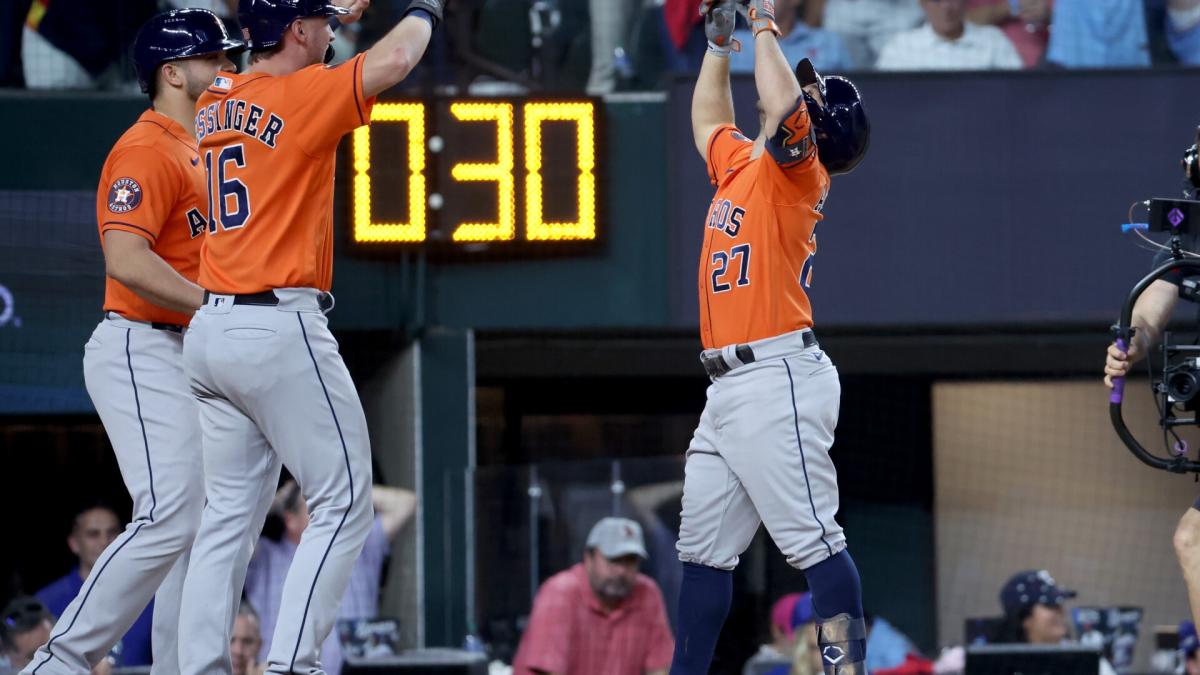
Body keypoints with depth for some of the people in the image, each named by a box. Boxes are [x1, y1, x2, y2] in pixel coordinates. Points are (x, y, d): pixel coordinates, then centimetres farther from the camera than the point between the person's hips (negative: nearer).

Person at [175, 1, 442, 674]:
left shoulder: (215, 103, 13)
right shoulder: (302, 96, -10)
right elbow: (392, 61, -19)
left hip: (211, 331, 8)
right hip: (281, 328, -8)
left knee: (230, 514, 10)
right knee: (345, 504, -3)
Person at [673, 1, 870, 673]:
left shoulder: (797, 170, -5)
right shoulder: (737, 164, 20)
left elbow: (782, 105, -24)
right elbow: (709, 118, 40)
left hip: (777, 378, -9)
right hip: (726, 385, 9)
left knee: (812, 541, -14)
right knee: (704, 548, 11)